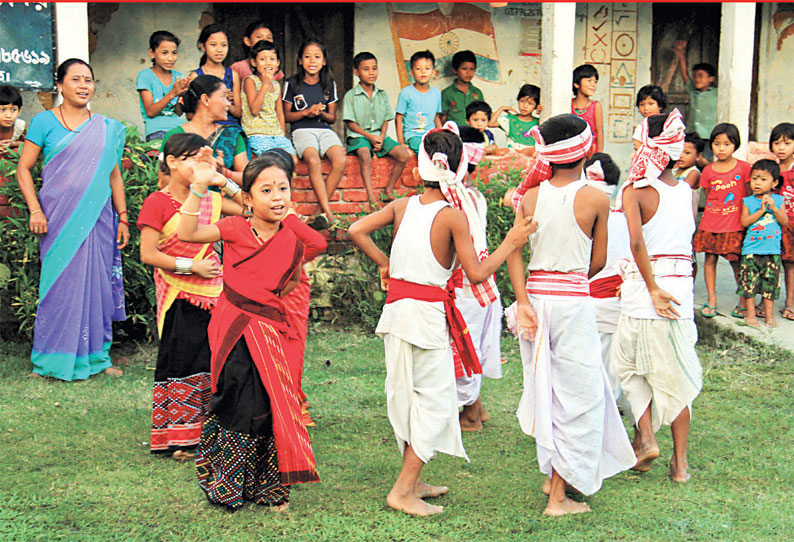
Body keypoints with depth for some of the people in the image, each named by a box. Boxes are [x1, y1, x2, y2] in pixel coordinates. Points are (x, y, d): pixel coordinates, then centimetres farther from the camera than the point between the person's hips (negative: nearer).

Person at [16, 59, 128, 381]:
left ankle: (96, 356, 16)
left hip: (98, 218, 3)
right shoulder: (44, 122, 2)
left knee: (97, 283, 5)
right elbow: (23, 169, 1)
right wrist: (35, 210, -10)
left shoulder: (107, 128, 12)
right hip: (59, 218, -3)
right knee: (61, 284, -2)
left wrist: (122, 217, 10)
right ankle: (55, 360, 10)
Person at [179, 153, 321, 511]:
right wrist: (199, 188, -25)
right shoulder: (236, 229, -5)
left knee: (271, 406, 4)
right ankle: (224, 485, 13)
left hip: (270, 331, 4)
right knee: (241, 404, -8)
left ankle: (268, 487, 22)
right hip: (234, 332, -3)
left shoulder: (292, 244, 4)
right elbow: (187, 233, -19)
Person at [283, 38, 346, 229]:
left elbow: (332, 117, 15)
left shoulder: (329, 84, 14)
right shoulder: (292, 84, 6)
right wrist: (306, 113, -9)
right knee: (314, 161, -35)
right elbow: (286, 115, 8)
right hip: (302, 130, -3)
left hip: (325, 129, 3)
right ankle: (328, 213, -36)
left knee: (341, 161, -28)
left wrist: (321, 113, -8)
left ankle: (320, 211, -21)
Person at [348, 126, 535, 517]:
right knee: (436, 399, 3)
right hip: (428, 312, -6)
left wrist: (383, 264, 13)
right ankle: (402, 491, 1)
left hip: (397, 307, 6)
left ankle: (413, 480, 29)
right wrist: (510, 243, -3)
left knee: (407, 394, 17)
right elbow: (476, 273, -12)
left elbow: (356, 230, 1)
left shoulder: (403, 205, 4)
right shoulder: (454, 216, -11)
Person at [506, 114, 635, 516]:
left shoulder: (530, 196, 1)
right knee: (577, 396, 5)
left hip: (537, 297, 4)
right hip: (574, 299, -4)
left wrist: (523, 300, -13)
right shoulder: (595, 199, -6)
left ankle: (553, 474, 32)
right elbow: (598, 261, 0)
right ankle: (559, 495, 6)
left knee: (545, 387, 19)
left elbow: (514, 251, -9)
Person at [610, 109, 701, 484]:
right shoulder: (687, 191, 7)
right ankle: (680, 462, 15)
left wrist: (652, 288, -17)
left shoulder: (635, 191, -9)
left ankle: (646, 437, 3)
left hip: (645, 284, -4)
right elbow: (689, 235, 13)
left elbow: (637, 241, -22)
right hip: (683, 285, 4)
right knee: (677, 373, 11)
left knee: (629, 364, 16)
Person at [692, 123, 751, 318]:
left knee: (736, 262, 1)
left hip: (735, 226, -2)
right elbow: (708, 197, 11)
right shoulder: (708, 171, 3)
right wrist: (716, 212, 1)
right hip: (711, 225, 2)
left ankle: (743, 302, 12)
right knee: (710, 259, 4)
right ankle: (711, 300, 14)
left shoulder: (743, 168, -1)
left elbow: (749, 196, 5)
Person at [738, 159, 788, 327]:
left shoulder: (778, 200, 6)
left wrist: (773, 208, -15)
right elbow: (744, 221, -7)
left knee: (770, 283, 4)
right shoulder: (747, 201, 4)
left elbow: (785, 222, -2)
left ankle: (769, 315, 14)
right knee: (749, 282, -2)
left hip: (772, 250, 1)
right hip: (751, 249, -1)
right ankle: (750, 314, 8)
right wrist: (761, 210, -14)